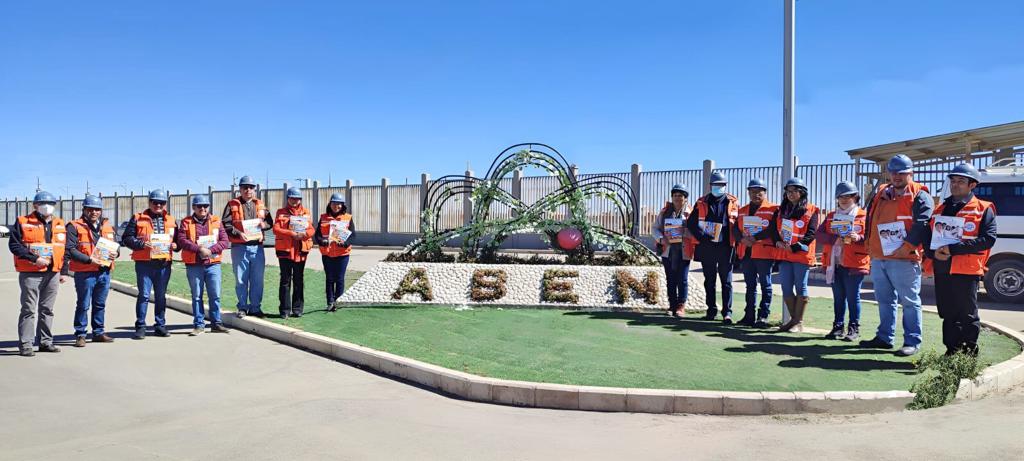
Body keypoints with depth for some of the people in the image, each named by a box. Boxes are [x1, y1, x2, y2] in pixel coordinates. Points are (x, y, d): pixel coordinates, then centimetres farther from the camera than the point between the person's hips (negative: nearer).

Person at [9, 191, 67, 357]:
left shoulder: (59, 224, 12)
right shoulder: (23, 222, -2)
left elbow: (64, 249, 16)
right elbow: (14, 245, -8)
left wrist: (63, 272, 12)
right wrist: (35, 259, -16)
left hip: (53, 273, 5)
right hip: (30, 273, -5)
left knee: (47, 310, 11)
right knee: (29, 309, -2)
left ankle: (46, 342, 19)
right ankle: (26, 344, 4)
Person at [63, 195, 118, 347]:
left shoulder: (107, 226, 15)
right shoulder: (75, 227, -4)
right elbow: (70, 249, -13)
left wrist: (115, 253, -1)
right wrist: (89, 259, -22)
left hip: (104, 271, 5)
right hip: (84, 272, -5)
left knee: (100, 304, 14)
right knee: (83, 305, 0)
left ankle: (98, 332, 24)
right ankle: (80, 335, 10)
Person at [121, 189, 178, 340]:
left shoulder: (171, 221, 14)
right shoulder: (138, 219, 4)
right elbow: (126, 238, -1)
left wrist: (175, 245, -1)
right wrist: (141, 244, -15)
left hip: (164, 264, 3)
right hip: (144, 263, -3)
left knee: (161, 296, 10)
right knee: (144, 295, -2)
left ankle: (160, 325, 17)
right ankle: (140, 327, 5)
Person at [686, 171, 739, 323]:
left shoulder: (732, 203, 6)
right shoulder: (702, 203, 8)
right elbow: (691, 223, 3)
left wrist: (737, 241, -8)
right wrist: (703, 236, -9)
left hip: (725, 247, -2)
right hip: (707, 247, 2)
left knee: (726, 281, -3)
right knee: (709, 281, 9)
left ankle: (727, 312, -3)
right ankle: (711, 310, 18)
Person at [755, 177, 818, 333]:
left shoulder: (811, 211, -2)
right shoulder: (781, 210, 14)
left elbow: (811, 234, -10)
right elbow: (772, 228, 9)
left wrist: (795, 247, -18)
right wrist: (777, 241, -10)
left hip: (801, 254, -5)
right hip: (784, 254, 6)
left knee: (800, 287, -1)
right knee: (786, 287, 7)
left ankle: (799, 322, 5)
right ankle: (794, 319, 19)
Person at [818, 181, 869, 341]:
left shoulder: (864, 216, 1)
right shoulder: (831, 216, 14)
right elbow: (820, 234, 3)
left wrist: (859, 238, -23)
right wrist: (835, 239, -14)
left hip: (854, 264, -4)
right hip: (834, 263, 4)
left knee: (853, 296, 0)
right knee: (838, 297, 11)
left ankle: (854, 328, 9)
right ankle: (838, 327, 19)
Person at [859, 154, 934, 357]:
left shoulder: (919, 196, -5)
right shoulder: (880, 194, 16)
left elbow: (922, 225, -15)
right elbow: (870, 220, 22)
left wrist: (907, 247, -19)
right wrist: (869, 243, 13)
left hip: (904, 259, -7)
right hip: (878, 258, 7)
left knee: (909, 301, -2)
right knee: (884, 300, 15)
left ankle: (912, 341, 3)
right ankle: (884, 337, 25)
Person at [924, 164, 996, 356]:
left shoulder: (984, 209, -1)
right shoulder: (941, 209, 16)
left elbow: (988, 239, -14)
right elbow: (928, 237, 16)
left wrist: (953, 249, -20)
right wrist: (933, 253, -6)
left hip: (967, 270, -5)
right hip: (941, 270, 6)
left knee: (968, 315, 1)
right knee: (948, 315, 12)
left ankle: (969, 354, 9)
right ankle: (952, 352, 22)